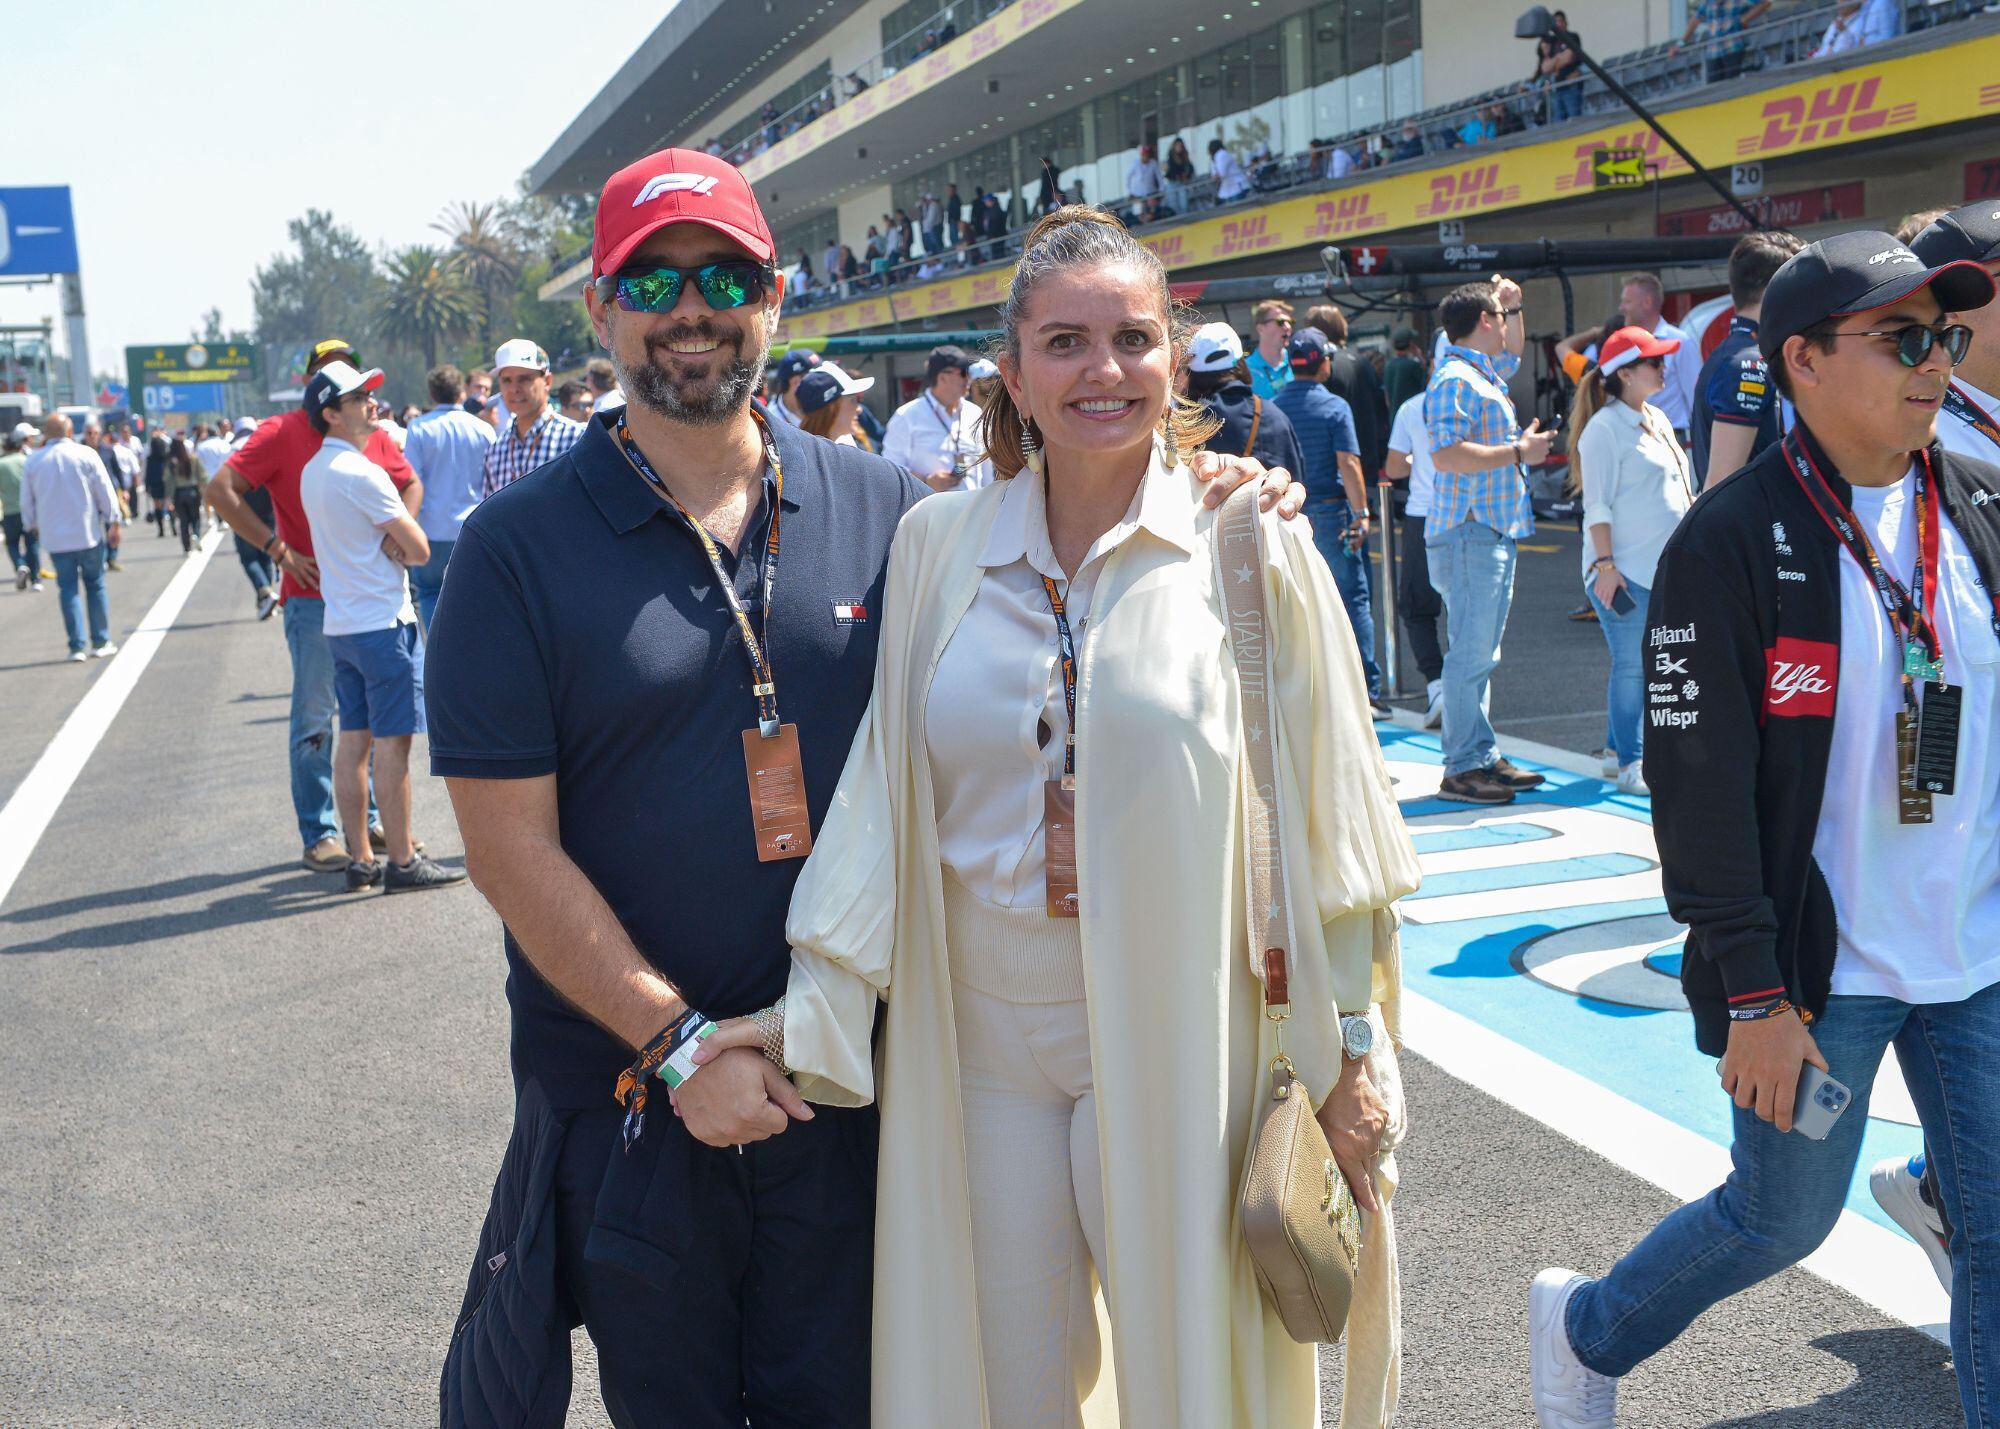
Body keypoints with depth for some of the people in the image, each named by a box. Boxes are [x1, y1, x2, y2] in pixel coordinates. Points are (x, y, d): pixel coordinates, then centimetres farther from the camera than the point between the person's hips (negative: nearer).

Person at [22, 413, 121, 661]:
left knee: (68, 589, 5)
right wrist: (114, 522, 4)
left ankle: (77, 646, 0)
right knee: (95, 585, 9)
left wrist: (32, 525, 25)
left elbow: (27, 501, 9)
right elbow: (105, 493, -4)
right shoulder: (86, 455, -5)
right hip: (89, 533, -2)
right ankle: (100, 642, 10)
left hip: (55, 537, 2)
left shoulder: (33, 461, 2)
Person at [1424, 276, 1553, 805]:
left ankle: (1484, 757, 19)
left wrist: (1515, 305, 26)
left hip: (1495, 531, 11)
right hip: (1470, 533, -10)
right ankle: (1462, 769, -6)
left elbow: (1512, 354, 43)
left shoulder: (1484, 374, 18)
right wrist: (1518, 452, -17)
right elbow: (1446, 455, -25)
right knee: (1471, 653, -9)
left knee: (1481, 653, 13)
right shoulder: (1454, 380, -13)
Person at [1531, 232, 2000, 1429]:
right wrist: (1753, 994, -15)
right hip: (1819, 969, -5)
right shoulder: (1735, 541, -14)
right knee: (1784, 1219, 9)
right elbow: (1699, 784, -14)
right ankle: (1587, 1331, 35)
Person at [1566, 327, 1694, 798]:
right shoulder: (1605, 428, -9)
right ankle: (1630, 764, 1)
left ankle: (1627, 745, 20)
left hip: (1668, 565, 8)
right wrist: (1604, 564, -18)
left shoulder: (1658, 420, 17)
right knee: (1632, 665, -6)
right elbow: (1597, 504, -13)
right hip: (1627, 572, -8)